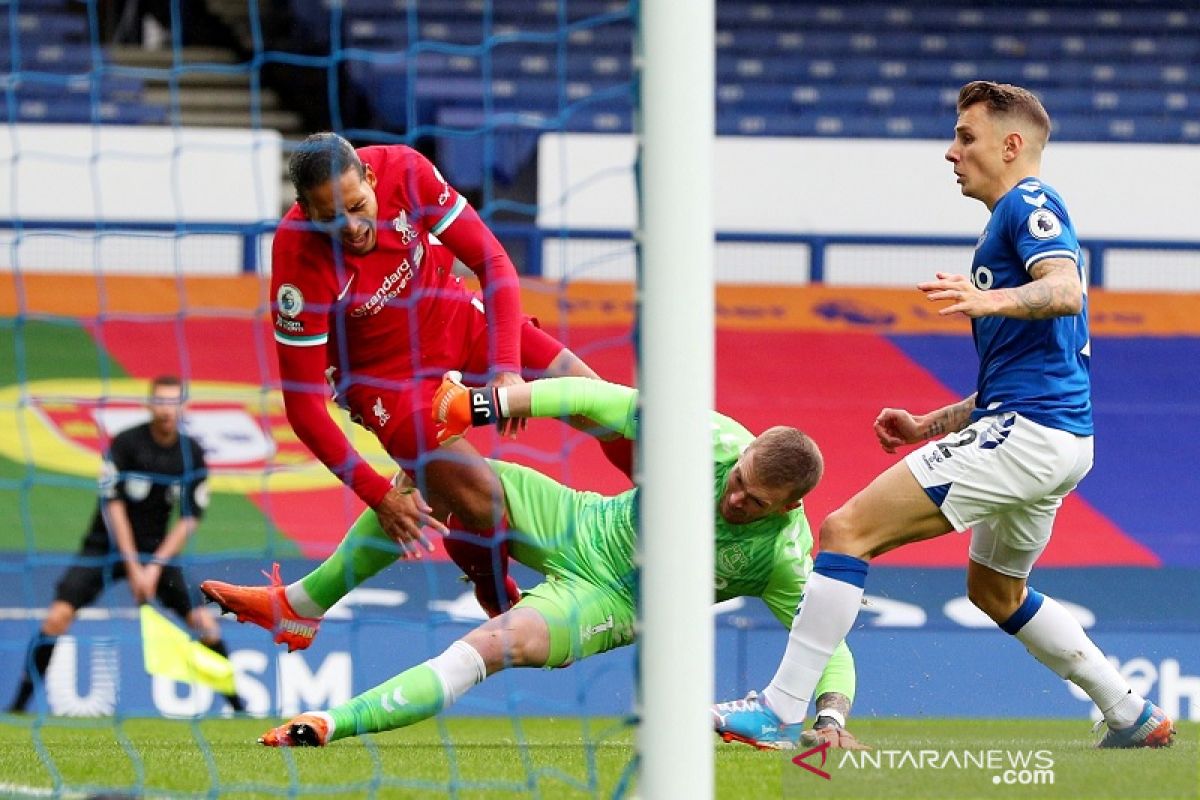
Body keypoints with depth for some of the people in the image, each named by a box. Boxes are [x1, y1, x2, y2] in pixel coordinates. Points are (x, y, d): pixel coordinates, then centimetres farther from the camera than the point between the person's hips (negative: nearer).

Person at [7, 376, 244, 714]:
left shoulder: (192, 454, -3)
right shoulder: (126, 443, -13)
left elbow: (190, 517, -2)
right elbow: (113, 504, -14)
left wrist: (155, 565, -12)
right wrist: (132, 568, -17)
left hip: (157, 550, 3)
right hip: (106, 546, -3)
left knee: (204, 622, -9)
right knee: (58, 616, -19)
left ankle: (237, 703, 6)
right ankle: (20, 701, -8)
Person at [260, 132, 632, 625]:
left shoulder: (403, 171, -25)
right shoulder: (299, 262, -32)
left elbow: (492, 262, -17)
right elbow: (303, 404, -26)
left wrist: (508, 367, -28)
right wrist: (379, 495, -30)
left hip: (460, 322, 4)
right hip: (386, 372, -4)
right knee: (481, 501, -20)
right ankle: (502, 606, 11)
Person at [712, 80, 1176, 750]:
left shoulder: (1029, 202, -4)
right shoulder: (1018, 218, 26)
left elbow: (1064, 290, -25)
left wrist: (992, 300, -43)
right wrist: (929, 427, 26)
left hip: (1027, 434, -11)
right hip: (1059, 439, 11)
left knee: (848, 529, -14)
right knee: (996, 589, 30)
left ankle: (780, 710, -18)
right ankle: (1135, 716, 30)